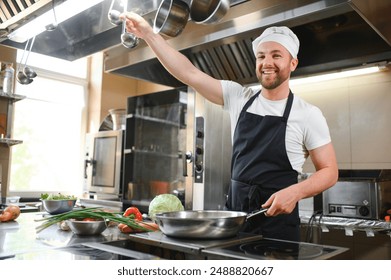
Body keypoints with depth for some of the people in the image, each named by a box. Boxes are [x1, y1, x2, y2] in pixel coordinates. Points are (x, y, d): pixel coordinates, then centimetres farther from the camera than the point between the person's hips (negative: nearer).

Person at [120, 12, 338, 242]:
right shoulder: (238, 98, 3)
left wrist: (296, 191, -21)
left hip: (278, 223, -3)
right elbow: (189, 74, 0)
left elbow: (329, 171, -3)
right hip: (234, 216, 4)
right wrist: (149, 34, -4)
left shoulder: (308, 115, -6)